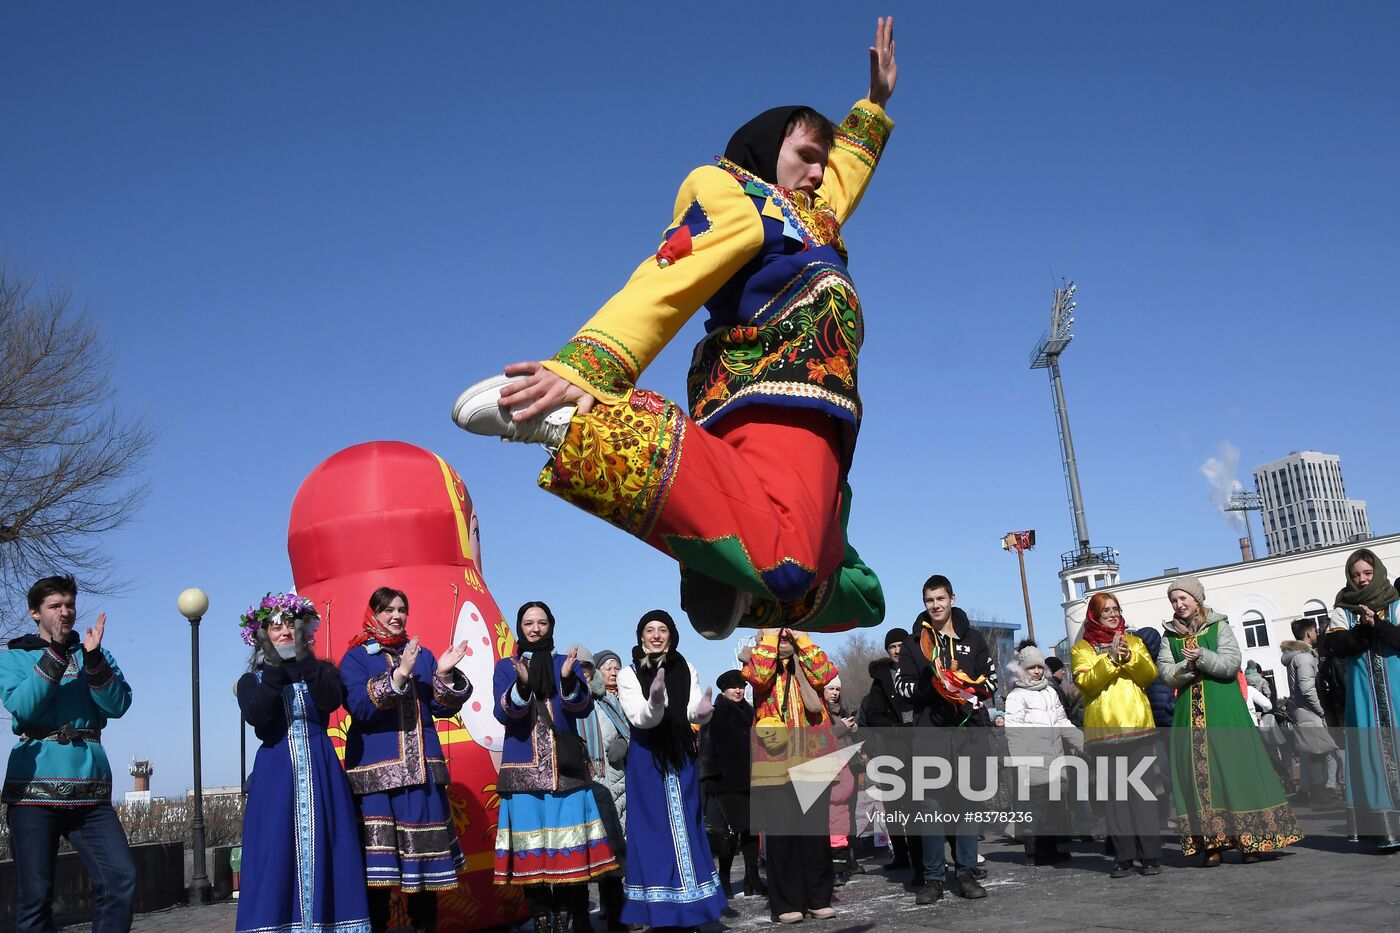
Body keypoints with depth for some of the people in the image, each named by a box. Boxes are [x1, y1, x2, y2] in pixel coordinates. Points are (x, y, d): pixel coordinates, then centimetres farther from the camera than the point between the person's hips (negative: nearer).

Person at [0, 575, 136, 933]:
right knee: (35, 893, 0)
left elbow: (118, 705, -2)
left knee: (121, 878, -10)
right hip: (34, 784, -2)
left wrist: (92, 658, -14)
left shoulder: (94, 654, 15)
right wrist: (55, 654, -16)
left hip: (90, 785, 2)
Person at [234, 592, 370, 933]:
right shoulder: (252, 681, 8)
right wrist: (275, 670, -10)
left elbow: (331, 701, -12)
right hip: (276, 774, -1)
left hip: (321, 772, 1)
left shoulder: (322, 671, 10)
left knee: (325, 851, -1)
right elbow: (257, 716, -13)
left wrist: (301, 662, -11)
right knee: (277, 855, -4)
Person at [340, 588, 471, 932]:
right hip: (375, 768, -4)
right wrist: (399, 674, -23)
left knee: (423, 849, 4)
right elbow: (360, 707, -14)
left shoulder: (423, 655, 15)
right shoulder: (355, 658, 3)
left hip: (420, 766, 4)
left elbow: (445, 709, 9)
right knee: (377, 860, -7)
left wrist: (445, 674, -9)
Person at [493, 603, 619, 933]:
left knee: (570, 846, -4)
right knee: (530, 848, -2)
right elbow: (503, 714, -6)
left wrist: (568, 679, -22)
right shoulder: (505, 667, 8)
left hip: (566, 768, 1)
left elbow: (583, 708, -3)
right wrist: (522, 683, -25)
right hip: (523, 769, -1)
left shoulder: (567, 663, 10)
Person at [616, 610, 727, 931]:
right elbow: (640, 718, -15)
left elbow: (695, 712, -6)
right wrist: (654, 702, -37)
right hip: (646, 761, -3)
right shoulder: (629, 675, -2)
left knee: (686, 830, 5)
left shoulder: (686, 670, 5)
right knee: (654, 831, -2)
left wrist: (702, 711, -30)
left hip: (681, 758, 3)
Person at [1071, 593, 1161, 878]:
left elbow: (1150, 674, 3)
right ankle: (1123, 857, 2)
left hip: (1138, 726, 1)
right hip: (1103, 730, -1)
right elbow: (1085, 681, -7)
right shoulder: (1082, 648, 9)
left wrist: (1130, 657, -14)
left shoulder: (1134, 642, 17)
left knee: (1143, 792, -3)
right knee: (1114, 795, -2)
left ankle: (1150, 856, 1)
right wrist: (1110, 658, -17)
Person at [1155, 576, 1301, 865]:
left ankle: (1251, 840, 1)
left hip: (1224, 711, -2)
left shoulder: (1218, 626, 4)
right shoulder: (1170, 636, 12)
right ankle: (1210, 844, 0)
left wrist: (1201, 656, -19)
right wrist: (1188, 665, -16)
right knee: (1199, 770, -2)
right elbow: (1167, 674, 1)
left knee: (1234, 766, -5)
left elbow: (1230, 664, -7)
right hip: (1190, 713, 3)